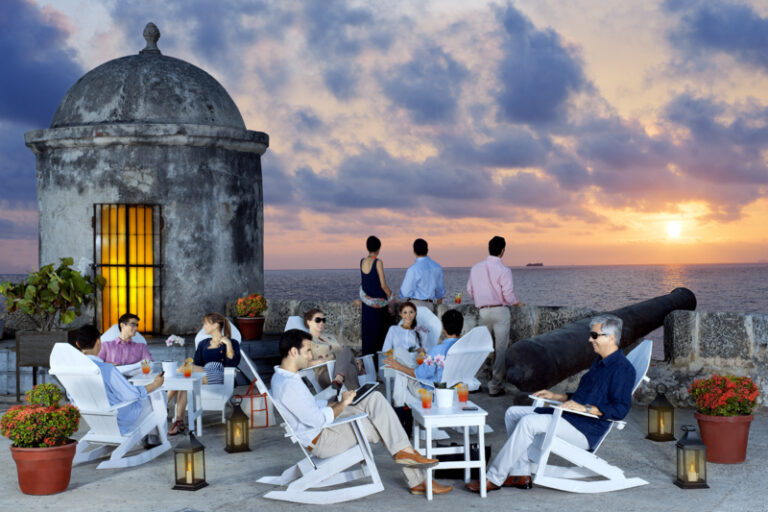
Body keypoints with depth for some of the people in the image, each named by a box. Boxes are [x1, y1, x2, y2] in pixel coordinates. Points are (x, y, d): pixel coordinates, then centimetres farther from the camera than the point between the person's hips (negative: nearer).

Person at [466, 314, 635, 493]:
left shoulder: (623, 368, -10)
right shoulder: (600, 363, 21)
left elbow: (620, 409, -21)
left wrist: (584, 408, -25)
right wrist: (555, 397, 19)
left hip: (586, 431, -11)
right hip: (569, 416, 11)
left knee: (528, 422, -28)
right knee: (513, 413, 5)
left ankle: (494, 479, -22)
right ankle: (521, 474, -1)